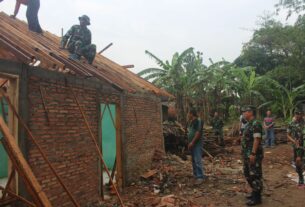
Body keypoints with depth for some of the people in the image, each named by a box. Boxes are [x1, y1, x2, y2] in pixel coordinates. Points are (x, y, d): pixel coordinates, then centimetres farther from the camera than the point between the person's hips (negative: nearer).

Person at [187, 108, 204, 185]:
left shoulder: (198, 121, -12)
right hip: (191, 144, 9)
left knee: (197, 161, -12)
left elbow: (198, 132, -20)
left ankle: (200, 177, -10)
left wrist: (192, 142, -21)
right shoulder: (190, 122, 16)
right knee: (193, 160, 14)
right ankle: (195, 175, 22)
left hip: (197, 144, -9)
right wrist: (189, 142, 17)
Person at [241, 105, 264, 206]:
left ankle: (257, 197, 8)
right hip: (247, 154, 10)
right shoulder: (248, 124, 14)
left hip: (253, 154, -10)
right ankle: (255, 193, 31)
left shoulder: (256, 124, -16)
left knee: (255, 175, -1)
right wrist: (244, 153, 20)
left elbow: (256, 139, -23)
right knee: (248, 174, 18)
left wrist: (253, 153, -25)